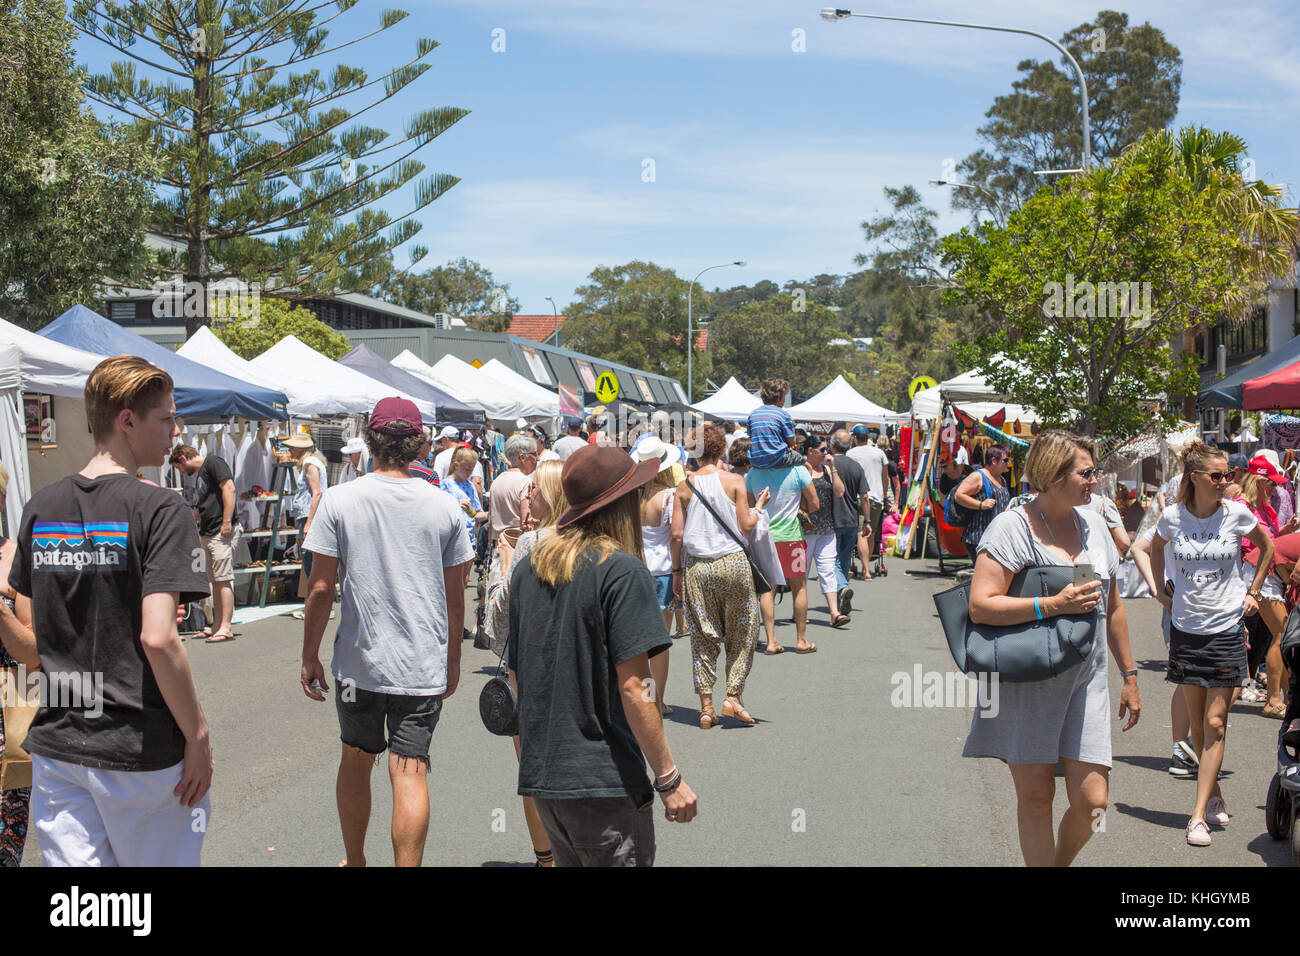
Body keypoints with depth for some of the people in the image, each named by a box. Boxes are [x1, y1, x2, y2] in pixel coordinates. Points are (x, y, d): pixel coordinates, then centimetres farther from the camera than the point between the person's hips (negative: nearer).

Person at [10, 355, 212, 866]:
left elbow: (21, 639, 9)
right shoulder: (160, 509, -14)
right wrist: (198, 737, -13)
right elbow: (158, 638, -22)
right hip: (142, 749, -5)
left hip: (56, 745, 5)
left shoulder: (39, 509, 6)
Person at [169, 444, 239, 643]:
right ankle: (217, 626, 15)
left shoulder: (213, 462, -4)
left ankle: (225, 628, -12)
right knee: (216, 581, 11)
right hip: (208, 533, 10)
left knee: (223, 579, -11)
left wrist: (227, 522, -22)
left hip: (222, 531, -10)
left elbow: (229, 488, -17)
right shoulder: (200, 473, 24)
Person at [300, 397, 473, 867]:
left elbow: (321, 588, -5)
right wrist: (453, 658, 16)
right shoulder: (443, 506, -1)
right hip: (424, 666, 0)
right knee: (410, 774, -1)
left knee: (355, 762, 18)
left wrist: (310, 657, 5)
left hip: (358, 662, 0)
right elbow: (455, 595, 4)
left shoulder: (339, 500, -6)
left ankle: (355, 862, 34)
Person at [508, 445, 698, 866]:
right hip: (603, 782, -7)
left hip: (539, 774, 7)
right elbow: (633, 689, -17)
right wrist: (669, 779, -11)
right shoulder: (622, 571, -14)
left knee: (569, 859, 21)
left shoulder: (527, 569, 7)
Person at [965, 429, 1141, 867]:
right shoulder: (1012, 526, -9)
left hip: (1085, 681, 5)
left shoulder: (1092, 523, 11)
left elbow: (1112, 607, 20)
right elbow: (981, 605, -17)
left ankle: (1061, 862, 26)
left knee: (1092, 801, -2)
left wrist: (1129, 676, 22)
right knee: (1035, 795, 0)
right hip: (1027, 683, -5)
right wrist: (1053, 605, -21)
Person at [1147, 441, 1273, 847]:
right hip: (1186, 627, 2)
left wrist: (1253, 591, 9)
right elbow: (1155, 547, 19)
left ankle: (1199, 815, -5)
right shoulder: (1173, 516, -4)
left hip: (1226, 629, -2)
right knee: (1197, 723, 9)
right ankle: (1214, 796, 27)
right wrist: (1160, 590, 14)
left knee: (1215, 723, -6)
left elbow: (1266, 547, 14)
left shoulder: (1236, 513, -6)